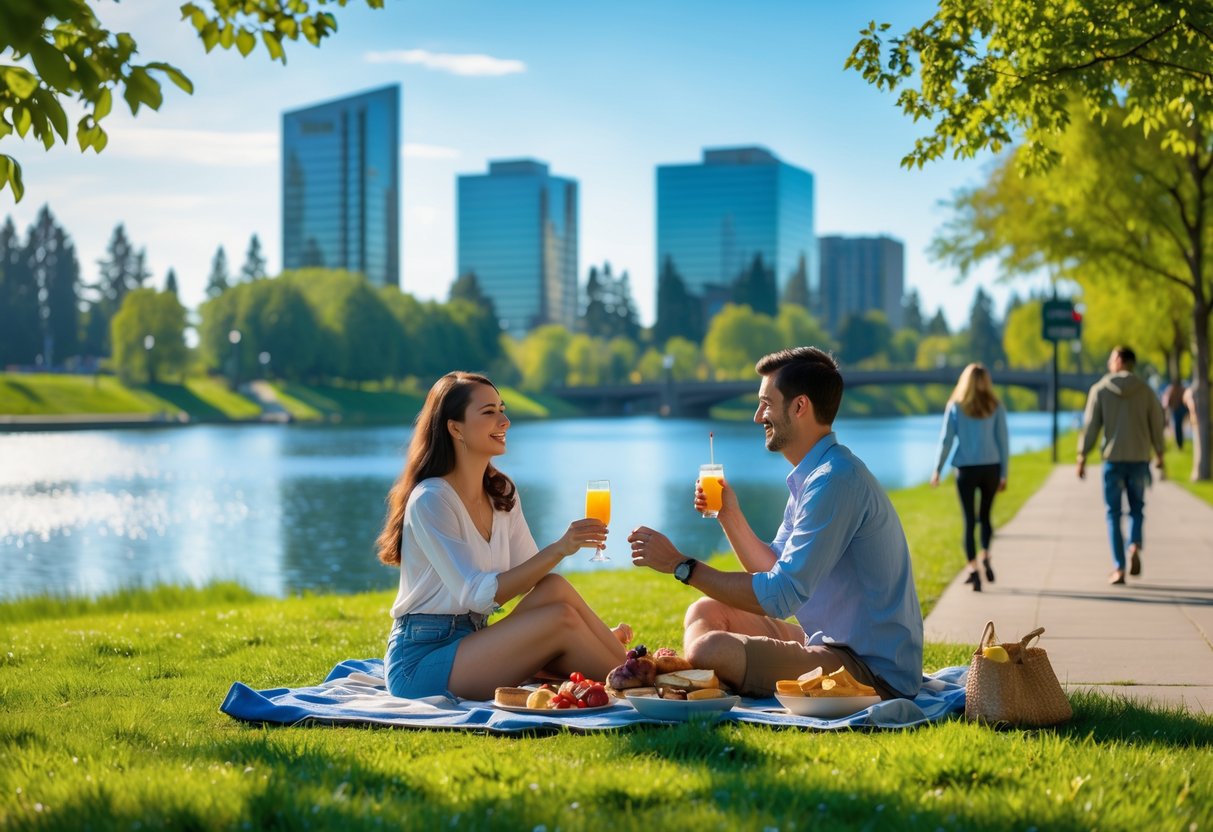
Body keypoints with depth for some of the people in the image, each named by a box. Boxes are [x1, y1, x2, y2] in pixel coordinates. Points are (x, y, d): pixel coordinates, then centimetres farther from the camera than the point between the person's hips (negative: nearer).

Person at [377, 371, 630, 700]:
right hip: (420, 661, -8)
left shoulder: (502, 493, 9)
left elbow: (532, 575, 8)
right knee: (561, 619, -23)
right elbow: (477, 595, -23)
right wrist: (558, 550, -31)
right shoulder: (430, 501, -17)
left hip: (471, 643, 8)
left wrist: (596, 631, -4)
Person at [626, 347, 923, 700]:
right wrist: (729, 514, 7)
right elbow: (776, 571, 19)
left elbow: (782, 595, -24)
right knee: (705, 612, 13)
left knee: (712, 650, -27)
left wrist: (681, 564, -18)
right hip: (832, 642, 11)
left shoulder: (835, 480, -21)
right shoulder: (808, 477, 13)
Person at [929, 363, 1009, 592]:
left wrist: (937, 470, 4)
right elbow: (1003, 442, 2)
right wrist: (1004, 474, 8)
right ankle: (986, 557, 3)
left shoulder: (956, 407, -1)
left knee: (969, 520, 2)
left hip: (966, 469, -1)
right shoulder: (995, 407, 1)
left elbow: (946, 440, -2)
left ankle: (973, 569, -6)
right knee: (985, 516, 18)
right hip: (991, 468, 1)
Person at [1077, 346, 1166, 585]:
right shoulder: (1145, 391, 3)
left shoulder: (1100, 390, -2)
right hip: (1140, 458, 1)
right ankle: (1135, 546, -12)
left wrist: (1082, 458, 2)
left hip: (1113, 460, -1)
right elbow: (1156, 427, 4)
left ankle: (1119, 568, 0)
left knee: (1114, 514, 5)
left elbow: (1090, 426, -3)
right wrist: (1160, 459, 12)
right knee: (1137, 509, 15)